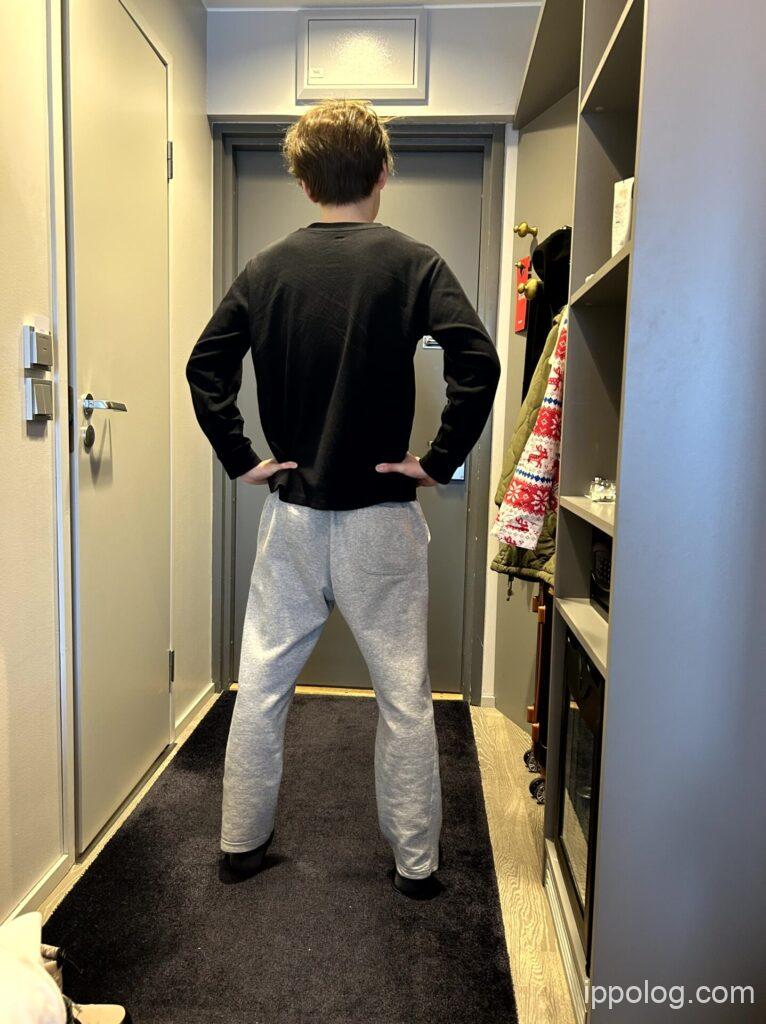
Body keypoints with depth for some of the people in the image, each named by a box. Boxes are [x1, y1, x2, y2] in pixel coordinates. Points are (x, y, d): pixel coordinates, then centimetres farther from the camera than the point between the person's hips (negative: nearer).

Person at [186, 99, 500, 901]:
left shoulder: (267, 269, 5)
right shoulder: (410, 263, -5)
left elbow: (205, 366, -1)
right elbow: (477, 361, -18)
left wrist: (242, 460, 3)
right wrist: (440, 461, -10)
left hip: (290, 513, 3)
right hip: (382, 516, -2)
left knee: (261, 685, 15)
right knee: (404, 696, 10)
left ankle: (241, 844, 30)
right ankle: (415, 863, 24)